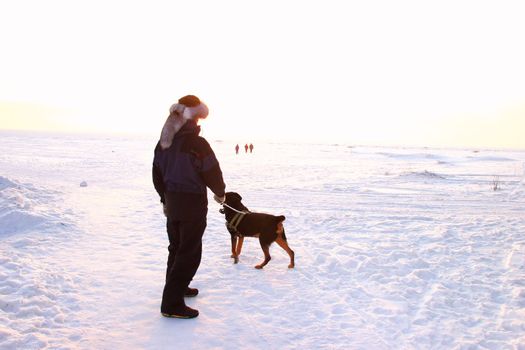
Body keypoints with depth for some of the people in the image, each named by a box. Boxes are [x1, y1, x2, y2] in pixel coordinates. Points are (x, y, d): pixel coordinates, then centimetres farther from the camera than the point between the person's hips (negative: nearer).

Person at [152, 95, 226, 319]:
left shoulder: (165, 142, 4)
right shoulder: (197, 143, -20)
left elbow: (157, 174, 12)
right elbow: (212, 172, -14)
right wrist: (220, 192, 5)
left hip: (172, 202, 8)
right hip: (193, 203, -8)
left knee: (176, 247, 22)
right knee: (189, 252, 0)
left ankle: (177, 287, 40)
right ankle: (172, 304, 3)